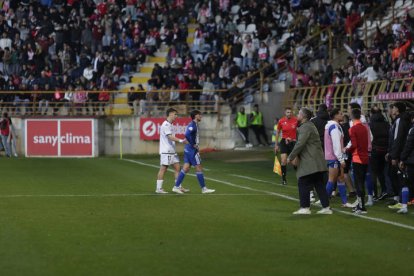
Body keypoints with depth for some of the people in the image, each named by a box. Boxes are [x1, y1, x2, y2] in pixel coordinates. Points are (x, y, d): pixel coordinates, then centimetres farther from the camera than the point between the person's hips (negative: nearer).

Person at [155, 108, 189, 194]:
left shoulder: (169, 125, 17)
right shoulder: (166, 125, -13)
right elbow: (170, 137, -23)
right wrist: (181, 141, -30)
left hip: (172, 151, 10)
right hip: (166, 151, -10)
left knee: (177, 167, 6)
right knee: (163, 169, -6)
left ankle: (179, 187, 9)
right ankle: (159, 188, -2)